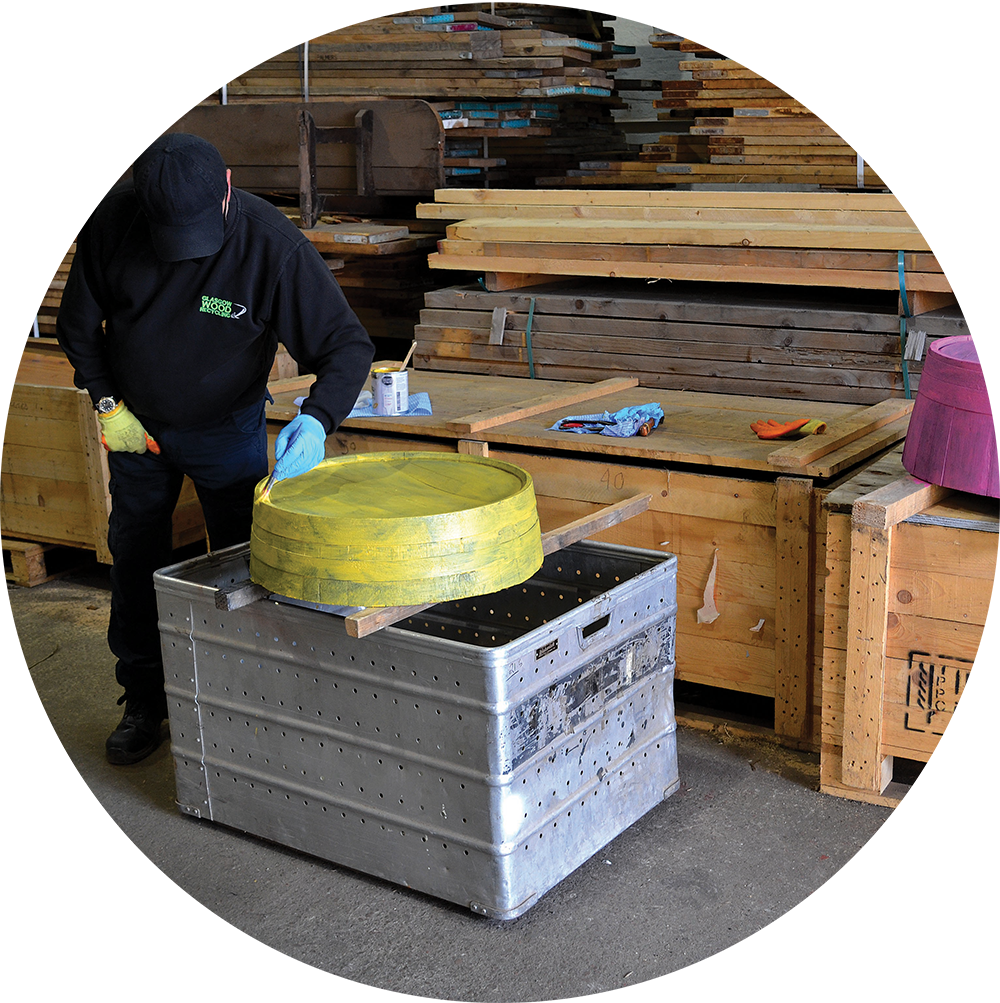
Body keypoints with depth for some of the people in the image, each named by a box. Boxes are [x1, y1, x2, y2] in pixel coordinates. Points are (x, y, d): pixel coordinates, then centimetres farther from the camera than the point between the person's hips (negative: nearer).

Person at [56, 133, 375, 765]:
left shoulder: (273, 244, -28)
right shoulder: (116, 220, -19)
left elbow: (349, 344, -26)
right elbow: (79, 321, -2)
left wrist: (317, 420, -42)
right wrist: (105, 401, -7)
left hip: (228, 429, -3)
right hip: (136, 423, 3)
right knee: (134, 563, 13)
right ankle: (143, 702, 29)